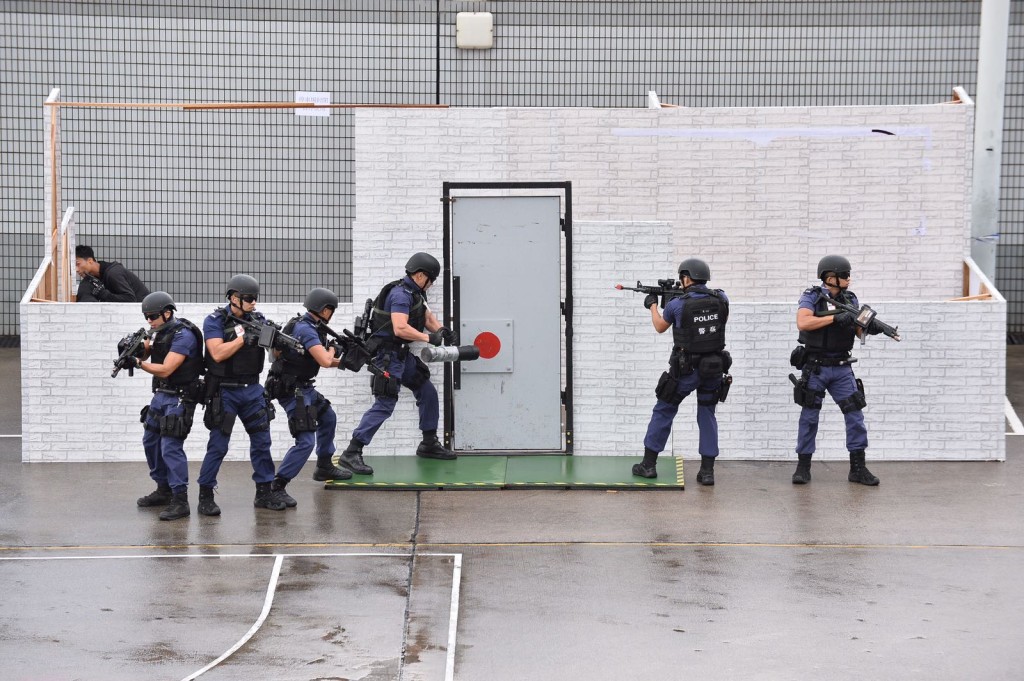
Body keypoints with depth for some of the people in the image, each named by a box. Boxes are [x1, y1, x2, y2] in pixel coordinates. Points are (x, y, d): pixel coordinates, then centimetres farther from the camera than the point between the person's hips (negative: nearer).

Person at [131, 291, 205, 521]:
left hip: (179, 398, -10)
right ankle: (164, 489, 31)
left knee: (170, 447, -15)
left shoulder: (183, 335, -18)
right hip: (161, 395, 10)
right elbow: (146, 353, 9)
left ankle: (180, 501, -14)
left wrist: (138, 363, -22)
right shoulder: (162, 331, 9)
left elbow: (165, 370, -22)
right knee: (150, 441, 18)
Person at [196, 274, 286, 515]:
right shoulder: (215, 321, -8)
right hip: (224, 392, -5)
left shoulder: (258, 319, 5)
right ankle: (205, 496, 4)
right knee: (218, 445, -4)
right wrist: (244, 337, -24)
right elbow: (218, 354, -20)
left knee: (262, 440, 7)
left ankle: (264, 492, 16)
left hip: (252, 389, 5)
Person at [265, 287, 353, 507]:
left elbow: (320, 361, 21)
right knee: (306, 441, -16)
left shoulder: (309, 327, 11)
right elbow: (325, 361, -27)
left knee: (328, 418, 29)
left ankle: (324, 467, 43)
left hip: (304, 388, 11)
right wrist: (332, 350, -5)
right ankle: (277, 488, -17)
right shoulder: (306, 329, -21)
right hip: (292, 391, -11)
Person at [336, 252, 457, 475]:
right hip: (388, 355, -11)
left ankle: (429, 444, 29)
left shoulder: (414, 293, 13)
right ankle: (351, 454, -17)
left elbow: (427, 316, 21)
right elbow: (400, 328, -29)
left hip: (403, 355, 11)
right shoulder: (400, 294, -19)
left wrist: (441, 330, 0)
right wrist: (428, 337, -22)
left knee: (428, 393, 16)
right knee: (385, 404, -16)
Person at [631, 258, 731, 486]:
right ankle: (707, 470, 6)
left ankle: (649, 464, 14)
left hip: (686, 370, -3)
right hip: (714, 368, 3)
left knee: (663, 411, 11)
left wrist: (652, 305, 25)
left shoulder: (677, 304, -13)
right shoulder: (720, 298, -4)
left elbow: (660, 327, 8)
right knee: (707, 415, 13)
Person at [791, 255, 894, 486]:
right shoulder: (812, 297, -8)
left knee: (855, 413, -2)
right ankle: (803, 467, 11)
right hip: (815, 368, -4)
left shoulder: (850, 300, 7)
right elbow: (802, 323, -24)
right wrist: (835, 318, -27)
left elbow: (859, 329, 3)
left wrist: (870, 328, -20)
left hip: (841, 369, 4)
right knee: (809, 417, 2)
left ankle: (858, 468, 4)